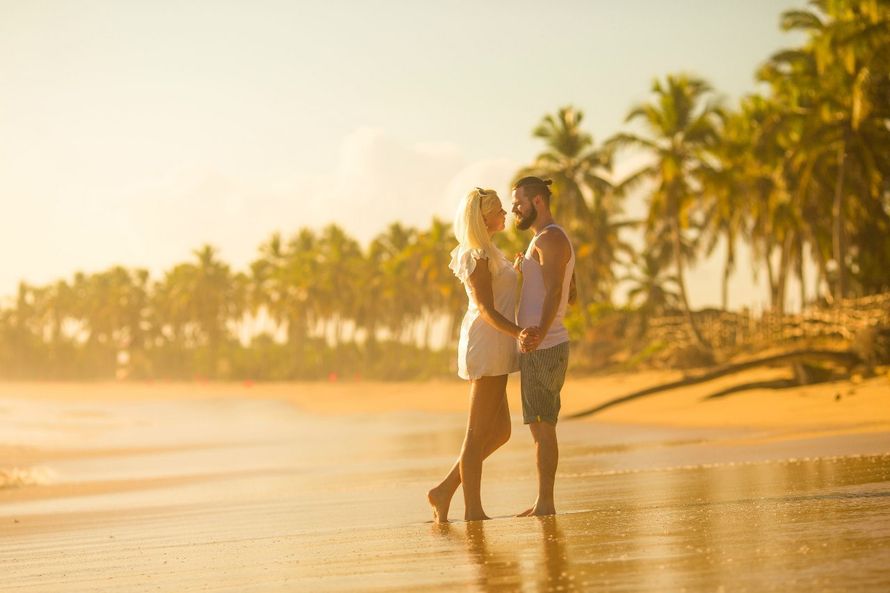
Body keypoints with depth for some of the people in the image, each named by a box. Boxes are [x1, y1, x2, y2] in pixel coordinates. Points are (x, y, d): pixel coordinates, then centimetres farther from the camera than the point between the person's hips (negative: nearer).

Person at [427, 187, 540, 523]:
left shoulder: (483, 253, 17)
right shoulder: (479, 257, -13)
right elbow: (486, 310, -20)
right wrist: (519, 333, -35)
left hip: (490, 348, 10)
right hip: (488, 347, -10)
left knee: (500, 432, 12)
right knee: (478, 435, -5)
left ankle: (444, 491, 12)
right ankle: (473, 510, 0)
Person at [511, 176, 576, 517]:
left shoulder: (550, 238, -12)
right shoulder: (552, 240, 21)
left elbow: (555, 292, -26)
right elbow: (570, 294, 28)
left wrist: (540, 331, -42)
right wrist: (525, 270, 29)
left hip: (543, 348, -11)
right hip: (540, 348, 11)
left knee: (542, 426, -9)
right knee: (540, 426, 11)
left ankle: (545, 503, -7)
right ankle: (543, 502, 15)